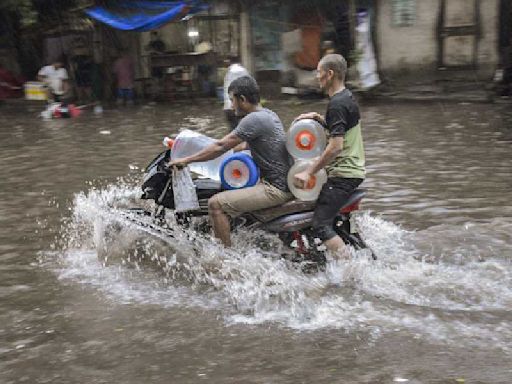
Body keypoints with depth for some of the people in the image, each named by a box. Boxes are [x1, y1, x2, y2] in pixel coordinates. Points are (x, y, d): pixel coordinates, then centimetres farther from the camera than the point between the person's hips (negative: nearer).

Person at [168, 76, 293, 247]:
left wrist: (186, 160, -9)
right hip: (286, 182, 10)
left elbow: (221, 147, -16)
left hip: (276, 188, -10)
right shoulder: (268, 114, 12)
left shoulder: (254, 120, -17)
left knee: (216, 204, -15)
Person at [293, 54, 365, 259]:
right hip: (353, 170, 11)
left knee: (320, 224, -14)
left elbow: (336, 146, -23)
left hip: (343, 174, -11)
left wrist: (309, 172, -22)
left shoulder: (337, 104, -17)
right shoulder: (347, 97, 14)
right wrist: (318, 118, 11)